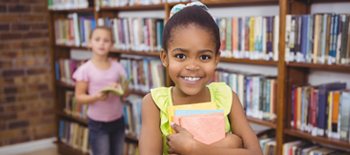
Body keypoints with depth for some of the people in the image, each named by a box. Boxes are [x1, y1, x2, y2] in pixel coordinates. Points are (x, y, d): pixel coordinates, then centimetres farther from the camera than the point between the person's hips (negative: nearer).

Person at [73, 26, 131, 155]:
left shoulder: (117, 67, 0)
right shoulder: (85, 70, -10)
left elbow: (126, 94, 5)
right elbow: (79, 97, -8)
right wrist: (96, 97, -26)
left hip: (118, 120, 4)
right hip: (97, 122, -4)